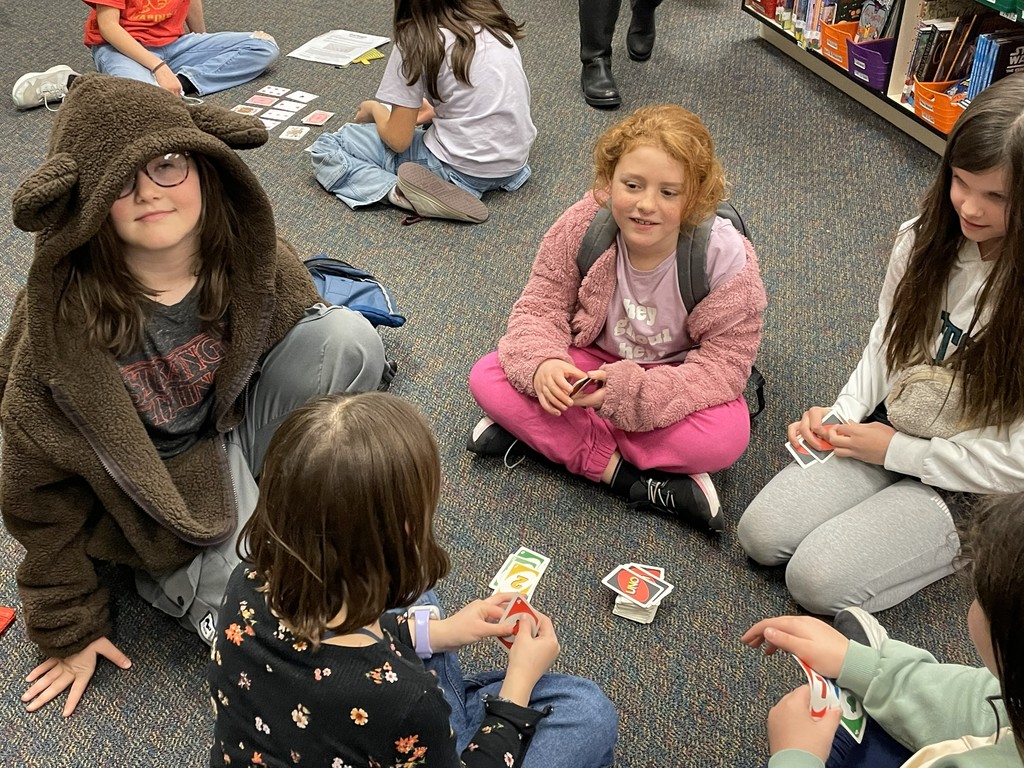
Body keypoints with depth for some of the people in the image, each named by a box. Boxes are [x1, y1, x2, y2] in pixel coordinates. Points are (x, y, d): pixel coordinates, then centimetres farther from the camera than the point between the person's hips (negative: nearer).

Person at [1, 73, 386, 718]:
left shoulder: (254, 256, -18)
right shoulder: (62, 319, -25)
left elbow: (309, 339, 3)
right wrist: (70, 628, -2)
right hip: (164, 495, -4)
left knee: (350, 335, -22)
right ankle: (180, 580, 8)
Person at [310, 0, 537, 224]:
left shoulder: (416, 40, -12)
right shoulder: (492, 22, 6)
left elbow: (398, 140, -9)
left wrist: (374, 108, 11)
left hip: (461, 169, -7)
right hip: (515, 162, 7)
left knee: (325, 149, 0)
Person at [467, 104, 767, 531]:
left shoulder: (725, 256, -25)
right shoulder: (582, 225, -20)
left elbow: (725, 363, -21)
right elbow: (541, 306, -9)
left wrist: (638, 392, -35)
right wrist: (543, 362, -33)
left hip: (677, 379, -2)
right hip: (592, 363, 2)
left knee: (726, 436, -34)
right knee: (487, 377, -21)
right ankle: (623, 475, -23)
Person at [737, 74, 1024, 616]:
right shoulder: (924, 242, -7)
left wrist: (897, 450, -15)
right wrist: (843, 412, -6)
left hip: (968, 487, -5)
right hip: (882, 434, 5)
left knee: (818, 581, -17)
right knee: (760, 535, -8)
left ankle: (960, 547, 7)